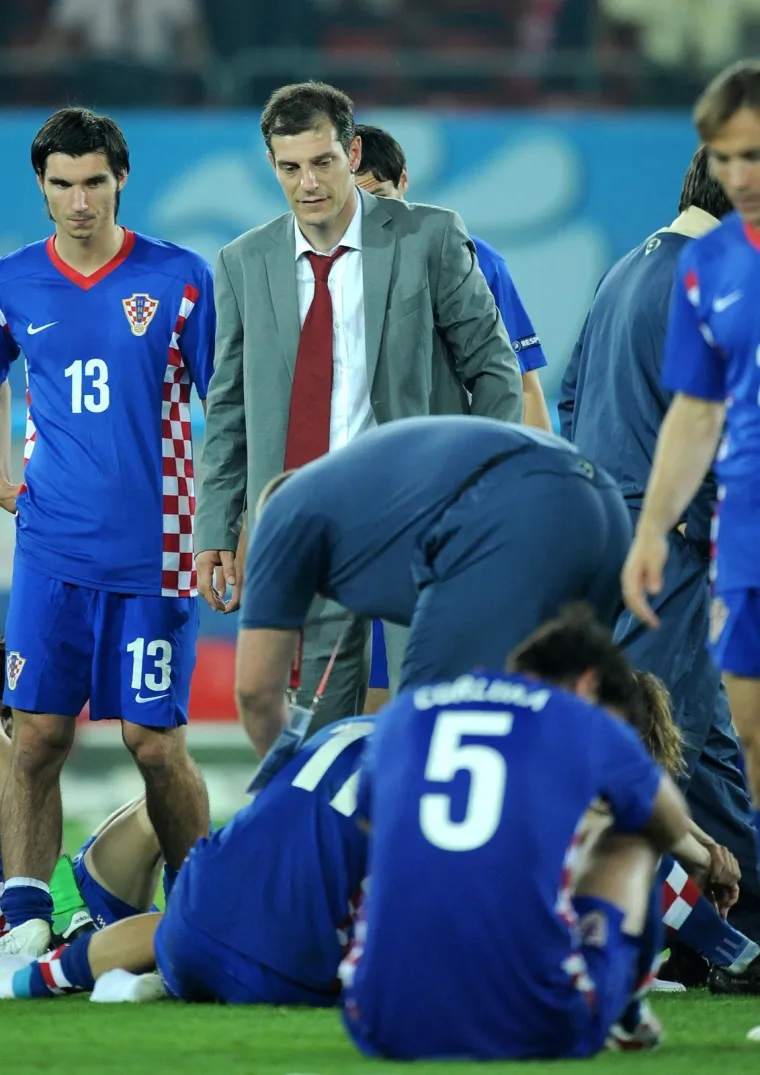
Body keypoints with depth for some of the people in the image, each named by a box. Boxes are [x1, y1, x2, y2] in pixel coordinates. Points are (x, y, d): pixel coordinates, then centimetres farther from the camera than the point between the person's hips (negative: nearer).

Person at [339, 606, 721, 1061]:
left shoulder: (403, 714, 15)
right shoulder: (588, 725, 8)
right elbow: (673, 828, 32)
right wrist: (700, 855, 59)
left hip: (387, 1029, 2)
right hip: (534, 1033, -2)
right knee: (632, 841, 25)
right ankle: (626, 1016, 46)